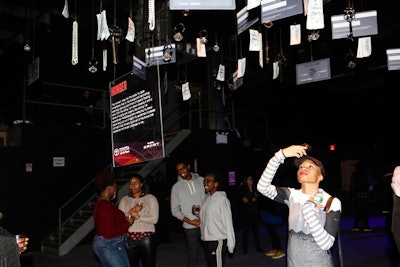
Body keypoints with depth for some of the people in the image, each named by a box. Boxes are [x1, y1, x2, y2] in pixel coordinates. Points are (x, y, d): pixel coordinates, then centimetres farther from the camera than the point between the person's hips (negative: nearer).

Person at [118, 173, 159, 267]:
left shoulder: (151, 198, 2)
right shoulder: (124, 200, 9)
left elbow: (154, 219, -6)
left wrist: (138, 217, -13)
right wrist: (133, 211, -14)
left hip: (147, 237, -2)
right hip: (129, 238, 2)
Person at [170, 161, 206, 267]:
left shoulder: (201, 180, 3)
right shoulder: (176, 187, 2)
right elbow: (175, 210, 2)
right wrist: (190, 221, -9)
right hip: (190, 227, -1)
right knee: (193, 254, 3)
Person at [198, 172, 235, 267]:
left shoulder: (222, 199, -13)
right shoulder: (207, 198, 10)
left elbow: (228, 222, -13)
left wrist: (230, 244, -13)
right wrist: (199, 214, 2)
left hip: (218, 240, -8)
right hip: (207, 239, 8)